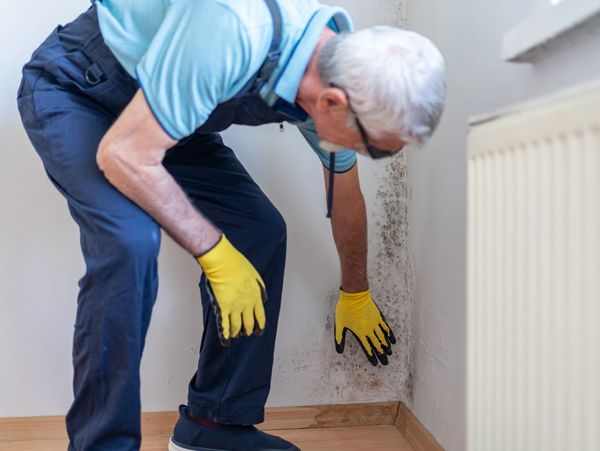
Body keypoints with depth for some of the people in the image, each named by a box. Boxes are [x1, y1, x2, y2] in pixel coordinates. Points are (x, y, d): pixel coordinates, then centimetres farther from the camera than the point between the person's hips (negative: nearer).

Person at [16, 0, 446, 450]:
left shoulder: (338, 79, -14)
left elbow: (346, 198, 3)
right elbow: (123, 156, -32)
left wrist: (356, 294, 17)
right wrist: (217, 254, -25)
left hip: (163, 112, 6)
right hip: (71, 89, -6)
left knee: (260, 232, -7)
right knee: (132, 240, -31)